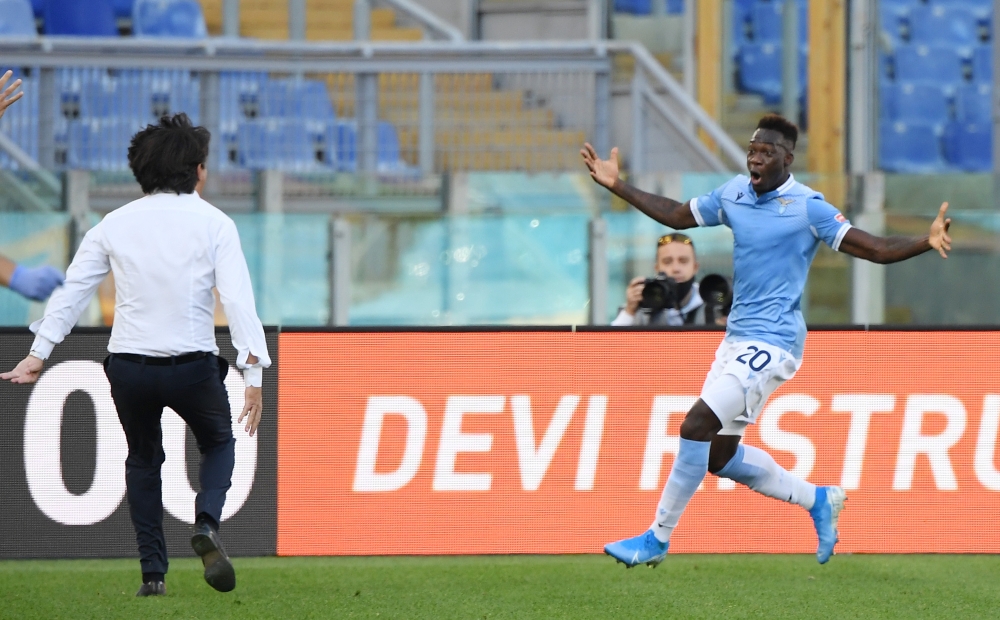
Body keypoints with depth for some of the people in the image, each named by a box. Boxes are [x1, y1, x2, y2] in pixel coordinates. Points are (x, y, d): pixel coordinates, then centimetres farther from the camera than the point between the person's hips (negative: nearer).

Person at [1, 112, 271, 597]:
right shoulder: (214, 224, -3)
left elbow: (72, 289, 3)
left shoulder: (116, 224, 5)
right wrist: (253, 374, -13)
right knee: (218, 444, 24)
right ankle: (207, 526, -4)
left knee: (143, 460, 25)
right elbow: (238, 300, -11)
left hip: (129, 366, 2)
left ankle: (153, 571, 16)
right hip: (193, 366, -2)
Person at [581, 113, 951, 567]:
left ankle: (658, 538, -8)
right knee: (719, 456, 10)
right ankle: (817, 500, 27)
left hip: (771, 342, -8)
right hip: (737, 339, 8)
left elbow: (875, 249, -15)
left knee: (697, 425, -17)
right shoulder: (734, 194, 9)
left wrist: (926, 242, -32)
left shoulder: (807, 207, -11)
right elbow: (677, 216, 24)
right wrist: (616, 185, 21)